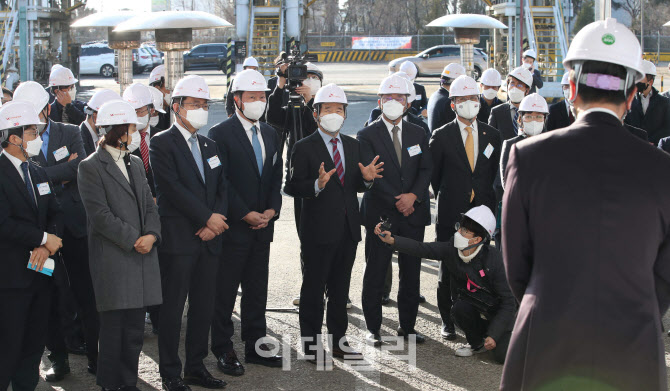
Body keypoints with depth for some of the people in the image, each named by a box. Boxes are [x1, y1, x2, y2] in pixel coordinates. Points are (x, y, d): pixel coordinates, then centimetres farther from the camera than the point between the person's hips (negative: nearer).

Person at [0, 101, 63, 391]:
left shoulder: (38, 173, 15)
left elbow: (55, 214, 13)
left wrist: (46, 246, -6)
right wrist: (44, 239, -13)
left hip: (41, 271, 8)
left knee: (35, 343, 12)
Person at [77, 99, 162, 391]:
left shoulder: (135, 163, 18)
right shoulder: (91, 167, -5)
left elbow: (149, 205, 14)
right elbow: (100, 215, -12)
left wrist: (151, 235, -5)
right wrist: (133, 240, -13)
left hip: (141, 257, 6)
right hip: (112, 260, -6)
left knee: (135, 330, 8)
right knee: (113, 328, -1)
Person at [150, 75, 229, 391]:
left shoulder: (209, 146, 18)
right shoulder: (162, 144, -5)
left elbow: (221, 188, 14)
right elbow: (173, 188, -14)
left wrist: (215, 221, -4)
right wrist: (208, 218, -13)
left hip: (209, 238, 6)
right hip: (178, 240, -6)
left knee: (204, 306, 10)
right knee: (172, 308, -1)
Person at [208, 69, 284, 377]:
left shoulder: (270, 134, 13)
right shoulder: (221, 134, -8)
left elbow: (276, 176, 13)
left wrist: (271, 210, -2)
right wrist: (246, 214, -14)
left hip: (263, 225, 6)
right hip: (234, 225, -6)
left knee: (257, 290, 12)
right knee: (225, 292, 1)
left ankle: (255, 345, 21)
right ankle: (223, 350, 9)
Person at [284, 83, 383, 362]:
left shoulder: (352, 146, 13)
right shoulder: (304, 148, -6)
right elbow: (292, 187, -12)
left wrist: (366, 178, -5)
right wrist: (317, 185, -28)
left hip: (348, 230, 6)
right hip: (319, 231, -6)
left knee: (340, 289, 14)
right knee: (313, 290, 2)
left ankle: (338, 341, 25)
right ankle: (311, 345, 11)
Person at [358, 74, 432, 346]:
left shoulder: (418, 134, 12)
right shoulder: (368, 135, -1)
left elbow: (426, 169, 6)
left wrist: (414, 195, -11)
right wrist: (396, 201, -13)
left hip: (414, 213, 3)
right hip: (380, 213, -3)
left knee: (411, 273, 6)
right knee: (376, 273, 1)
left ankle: (407, 326, 17)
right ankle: (373, 328, 10)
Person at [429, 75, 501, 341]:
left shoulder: (492, 136, 8)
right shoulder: (441, 136, 0)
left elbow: (494, 172, 15)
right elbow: (433, 174, 8)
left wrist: (483, 197, 12)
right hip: (451, 214, -2)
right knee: (449, 268, 2)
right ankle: (447, 321, 13)